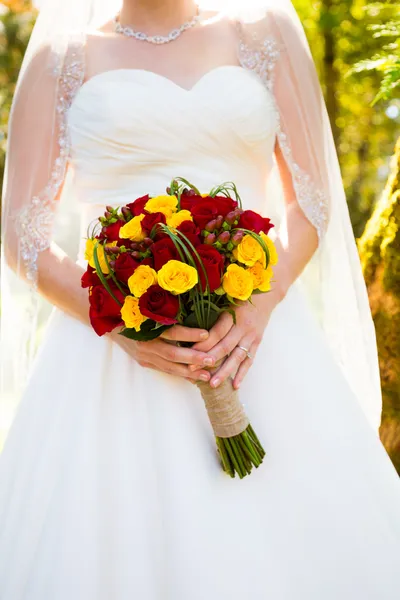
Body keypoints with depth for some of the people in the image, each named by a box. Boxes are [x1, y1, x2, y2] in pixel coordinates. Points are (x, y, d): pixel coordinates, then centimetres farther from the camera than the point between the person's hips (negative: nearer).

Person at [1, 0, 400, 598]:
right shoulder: (65, 56, 8)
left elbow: (311, 199, 9)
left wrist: (260, 304, -10)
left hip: (257, 331, 1)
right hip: (113, 354, -1)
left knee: (288, 539, -3)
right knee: (108, 547, -5)